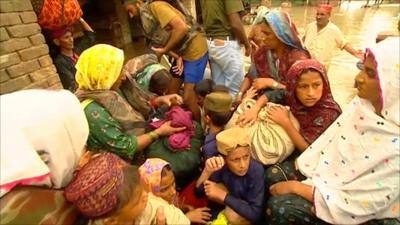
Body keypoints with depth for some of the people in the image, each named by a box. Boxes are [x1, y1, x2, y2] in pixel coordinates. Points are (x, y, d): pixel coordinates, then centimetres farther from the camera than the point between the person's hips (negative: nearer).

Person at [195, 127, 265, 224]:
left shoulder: (256, 170, -30)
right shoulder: (221, 164, -21)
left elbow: (255, 213, -27)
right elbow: (198, 192, -17)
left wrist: (223, 195, -31)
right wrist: (207, 171, -35)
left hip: (248, 216, -3)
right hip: (229, 206, 4)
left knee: (233, 215, -29)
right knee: (209, 188, -19)